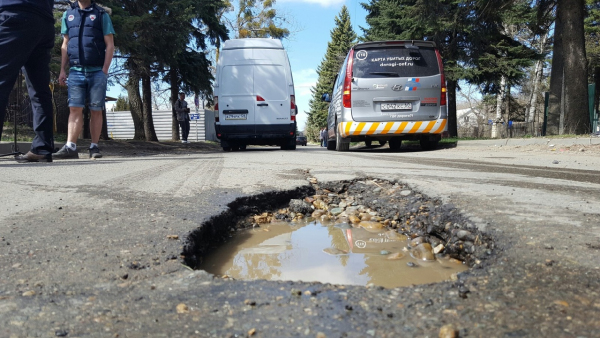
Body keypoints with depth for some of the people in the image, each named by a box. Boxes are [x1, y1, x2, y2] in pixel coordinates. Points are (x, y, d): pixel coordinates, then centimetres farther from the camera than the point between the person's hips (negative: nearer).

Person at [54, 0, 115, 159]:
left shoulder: (101, 14, 7)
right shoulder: (68, 14, 16)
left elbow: (110, 45, 1)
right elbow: (65, 45, 16)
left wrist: (105, 70, -9)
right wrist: (62, 70, 8)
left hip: (97, 71, -2)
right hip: (75, 71, 2)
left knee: (96, 110, 0)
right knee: (75, 109, -5)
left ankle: (94, 147, 4)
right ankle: (70, 147, -9)